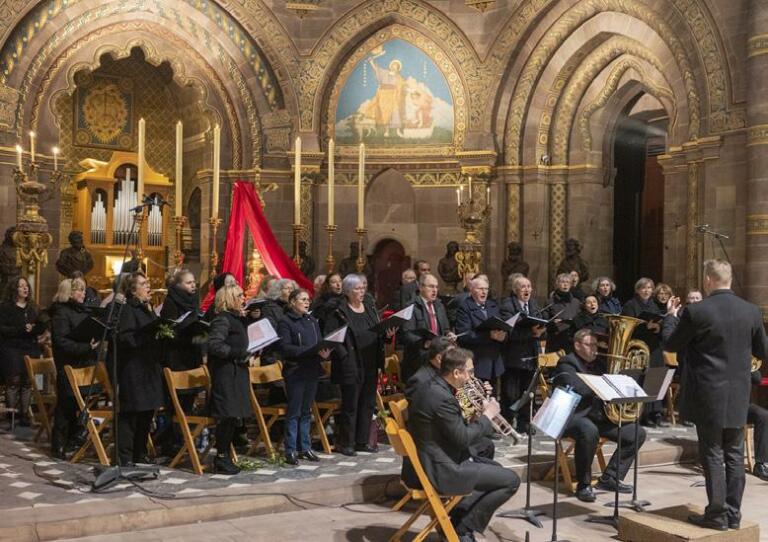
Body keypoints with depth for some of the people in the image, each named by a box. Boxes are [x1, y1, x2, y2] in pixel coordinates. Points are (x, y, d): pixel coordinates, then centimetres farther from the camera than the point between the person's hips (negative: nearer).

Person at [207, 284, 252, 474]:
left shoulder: (237, 318, 18)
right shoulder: (222, 319, -13)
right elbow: (214, 345, -24)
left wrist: (247, 354, 10)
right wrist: (238, 353, -24)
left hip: (236, 373, 10)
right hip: (225, 373, -10)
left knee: (234, 416, 11)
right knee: (227, 416, -8)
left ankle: (224, 457, 19)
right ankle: (221, 458, 1)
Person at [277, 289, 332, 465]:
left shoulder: (312, 321, 13)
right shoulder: (285, 322, -6)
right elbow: (285, 348, -16)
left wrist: (325, 352, -13)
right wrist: (312, 351, -23)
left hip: (312, 371, 6)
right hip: (295, 372, -6)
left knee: (306, 411, 12)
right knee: (294, 412, -1)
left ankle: (305, 447, 19)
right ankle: (290, 451, 6)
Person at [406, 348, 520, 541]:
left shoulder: (431, 388, 8)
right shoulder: (442, 397, -23)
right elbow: (463, 439, -20)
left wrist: (479, 416, 7)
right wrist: (487, 415, -8)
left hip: (428, 463, 10)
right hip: (439, 471, -10)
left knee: (496, 470, 26)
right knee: (511, 480, -5)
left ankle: (455, 519, 20)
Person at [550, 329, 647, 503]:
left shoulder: (598, 365, 20)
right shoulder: (567, 364, -5)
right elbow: (579, 389, -23)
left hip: (599, 416, 8)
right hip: (574, 415, -8)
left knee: (637, 433, -3)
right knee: (589, 431, -40)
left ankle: (609, 478, 4)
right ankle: (583, 485, -23)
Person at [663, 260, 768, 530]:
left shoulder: (696, 311, -14)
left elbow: (670, 344, -3)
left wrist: (671, 315, 12)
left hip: (708, 395, -4)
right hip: (738, 396, 4)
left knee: (713, 455, 3)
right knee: (734, 455, 12)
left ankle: (717, 514, 8)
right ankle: (733, 513, 18)